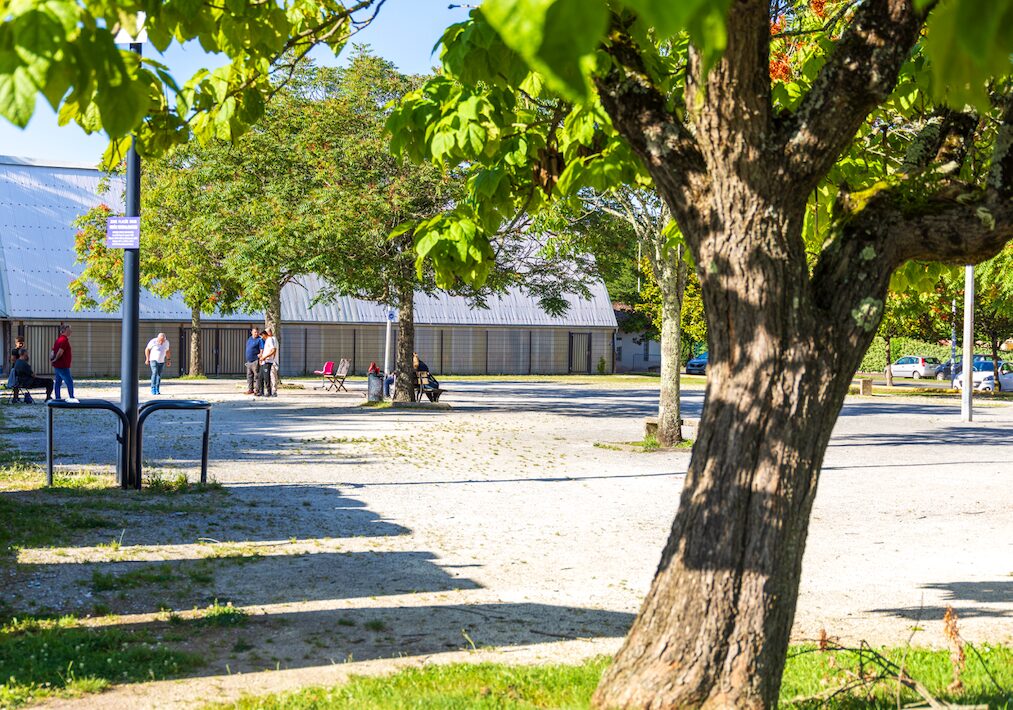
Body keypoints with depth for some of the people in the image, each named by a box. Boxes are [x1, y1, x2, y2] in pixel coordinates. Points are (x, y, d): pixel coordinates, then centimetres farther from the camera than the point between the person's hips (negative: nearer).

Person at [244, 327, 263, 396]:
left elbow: (262, 350, -13)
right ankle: (250, 389, 18)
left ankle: (258, 391, -5)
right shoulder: (249, 339, 16)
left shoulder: (259, 340, -7)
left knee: (257, 376, -7)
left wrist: (260, 357, -23)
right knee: (249, 375, 11)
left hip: (255, 361, -8)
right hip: (249, 361, 8)